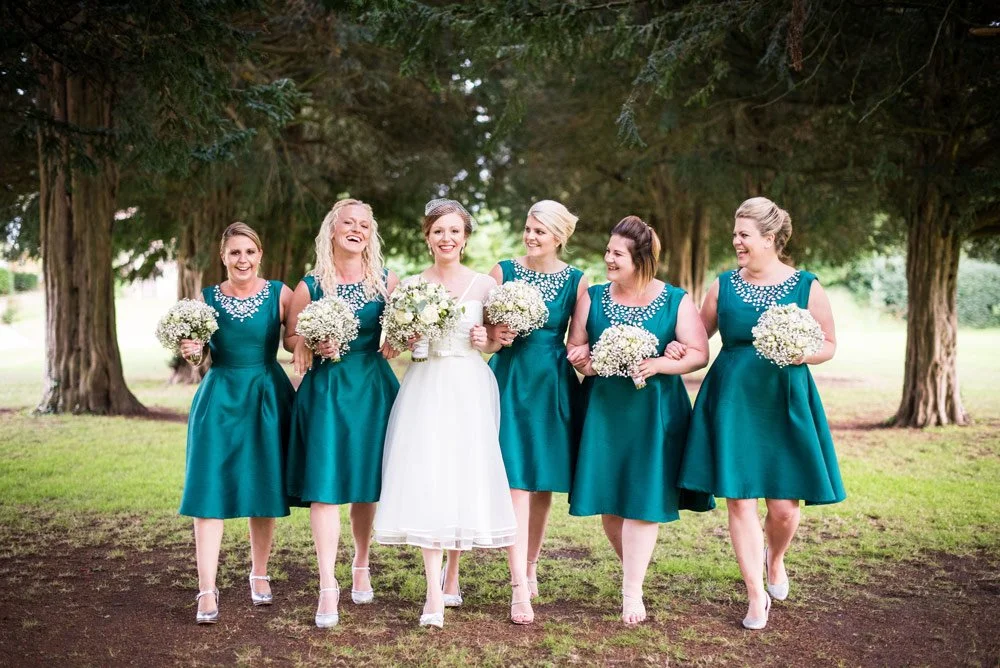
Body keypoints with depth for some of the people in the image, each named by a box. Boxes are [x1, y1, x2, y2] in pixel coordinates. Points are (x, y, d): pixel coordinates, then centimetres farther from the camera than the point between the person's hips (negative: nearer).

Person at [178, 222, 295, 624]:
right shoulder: (206, 298, 3)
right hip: (219, 398, 0)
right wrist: (191, 351, -10)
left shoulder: (280, 294, -1)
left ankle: (259, 575, 27)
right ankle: (207, 591, -4)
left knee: (264, 487, 8)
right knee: (210, 490, -7)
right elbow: (194, 344, 11)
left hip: (267, 398, 0)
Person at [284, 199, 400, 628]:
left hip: (373, 389, 2)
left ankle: (361, 568, 28)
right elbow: (290, 338, 6)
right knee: (324, 486, -7)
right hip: (325, 391, -2)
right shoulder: (310, 285, 2)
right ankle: (327, 586, -3)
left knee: (367, 484, 9)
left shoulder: (386, 281, 5)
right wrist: (313, 346, -13)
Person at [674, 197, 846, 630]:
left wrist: (800, 353, -15)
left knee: (784, 506, 1)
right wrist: (679, 349, -8)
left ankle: (774, 558, 36)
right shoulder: (724, 285, 5)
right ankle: (756, 595, 14)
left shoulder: (806, 287, -1)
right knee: (739, 499, -1)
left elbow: (829, 344, 4)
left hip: (785, 403, -1)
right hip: (732, 401, 1)